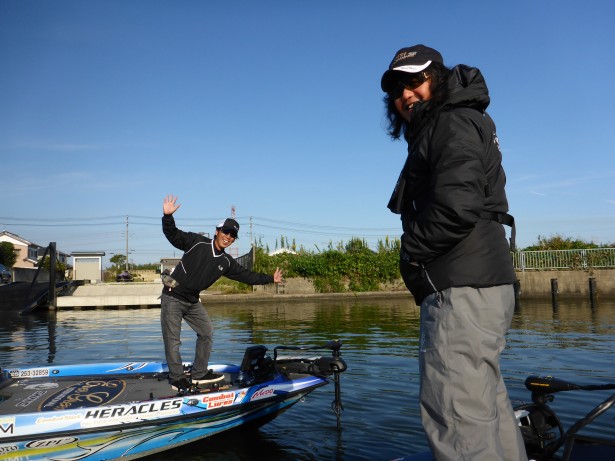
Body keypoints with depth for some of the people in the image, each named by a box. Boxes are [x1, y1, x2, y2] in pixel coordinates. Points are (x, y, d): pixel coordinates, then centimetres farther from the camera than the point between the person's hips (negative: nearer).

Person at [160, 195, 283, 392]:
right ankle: (177, 379, 10)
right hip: (173, 296, -7)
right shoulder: (196, 242, -10)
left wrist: (270, 278, 10)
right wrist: (168, 216, -34)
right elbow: (173, 235, -17)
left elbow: (247, 276, 10)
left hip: (193, 301, 7)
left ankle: (199, 374, 23)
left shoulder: (226, 262, 4)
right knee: (172, 340, -2)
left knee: (207, 332, 11)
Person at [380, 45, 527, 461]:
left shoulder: (453, 123, -6)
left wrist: (412, 252, -7)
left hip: (463, 289, -11)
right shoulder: (435, 131, 25)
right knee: (485, 404, 17)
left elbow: (457, 206, -21)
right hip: (469, 286, 11)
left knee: (457, 414, -12)